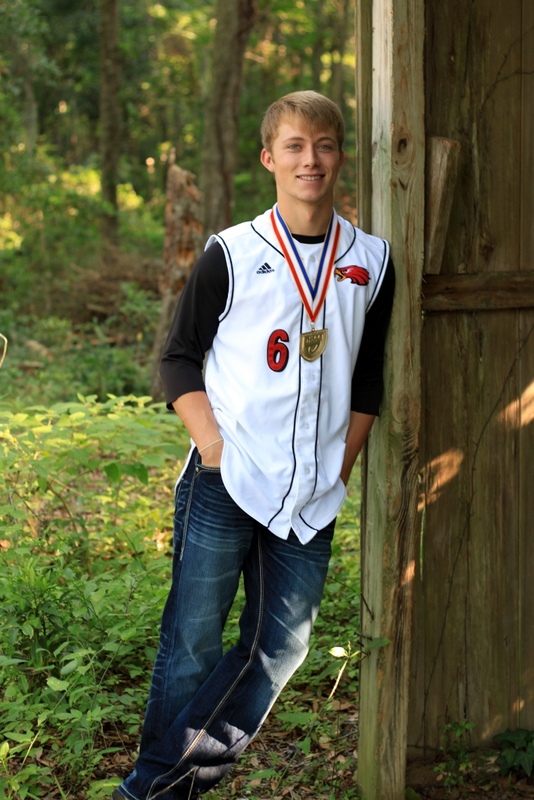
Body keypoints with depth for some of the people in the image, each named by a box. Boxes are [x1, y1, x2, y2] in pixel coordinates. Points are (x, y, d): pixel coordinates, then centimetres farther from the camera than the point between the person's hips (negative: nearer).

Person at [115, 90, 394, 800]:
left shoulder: (371, 261, 10)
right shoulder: (231, 254, 0)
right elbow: (180, 356, 4)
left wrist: (343, 464, 9)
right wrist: (208, 438, -8)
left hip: (311, 496, 4)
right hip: (225, 479, -3)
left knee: (282, 641, 4)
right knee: (193, 639, -1)